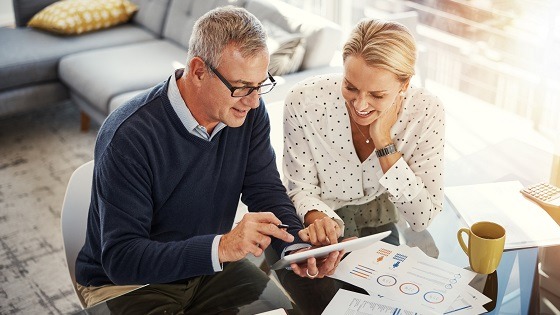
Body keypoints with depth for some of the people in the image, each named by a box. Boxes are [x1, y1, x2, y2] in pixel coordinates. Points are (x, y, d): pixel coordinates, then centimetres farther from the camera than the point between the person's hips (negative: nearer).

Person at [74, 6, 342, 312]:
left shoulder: (248, 114, -9)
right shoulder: (130, 136, -28)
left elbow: (266, 190, -4)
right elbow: (121, 258, -29)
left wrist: (297, 246, -25)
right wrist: (222, 247, -41)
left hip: (210, 266, 4)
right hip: (125, 283, -4)